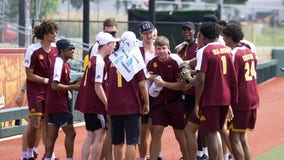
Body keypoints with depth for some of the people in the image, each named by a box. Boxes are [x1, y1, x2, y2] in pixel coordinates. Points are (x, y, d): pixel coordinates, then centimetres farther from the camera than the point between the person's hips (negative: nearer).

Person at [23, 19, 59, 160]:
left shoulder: (56, 49, 1)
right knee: (34, 125, -4)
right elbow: (29, 75, -12)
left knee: (47, 124, 7)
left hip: (50, 91, 5)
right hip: (35, 91, -5)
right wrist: (47, 80, -16)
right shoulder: (33, 51, -15)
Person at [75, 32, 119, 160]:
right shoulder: (99, 62, -16)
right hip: (96, 104, -9)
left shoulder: (92, 57, 9)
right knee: (99, 136, -3)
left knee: (91, 136, 13)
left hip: (87, 104, 9)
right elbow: (98, 87, -18)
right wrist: (107, 104, -13)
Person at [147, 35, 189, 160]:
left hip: (175, 102, -3)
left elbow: (182, 85, -15)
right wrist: (151, 79, -5)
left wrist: (163, 83, -23)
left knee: (180, 136, 5)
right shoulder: (151, 63, -1)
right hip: (158, 103, 3)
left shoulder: (176, 62, -11)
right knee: (155, 133, -4)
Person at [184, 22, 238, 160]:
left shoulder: (204, 51, -10)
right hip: (225, 98, 7)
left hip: (210, 99, -7)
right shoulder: (227, 50, 10)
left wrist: (197, 104, -9)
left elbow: (201, 81, -16)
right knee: (214, 134, 17)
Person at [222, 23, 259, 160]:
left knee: (234, 137, -4)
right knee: (242, 137, 15)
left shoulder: (235, 54, -13)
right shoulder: (249, 52, 11)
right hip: (253, 99, 8)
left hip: (240, 102, -8)